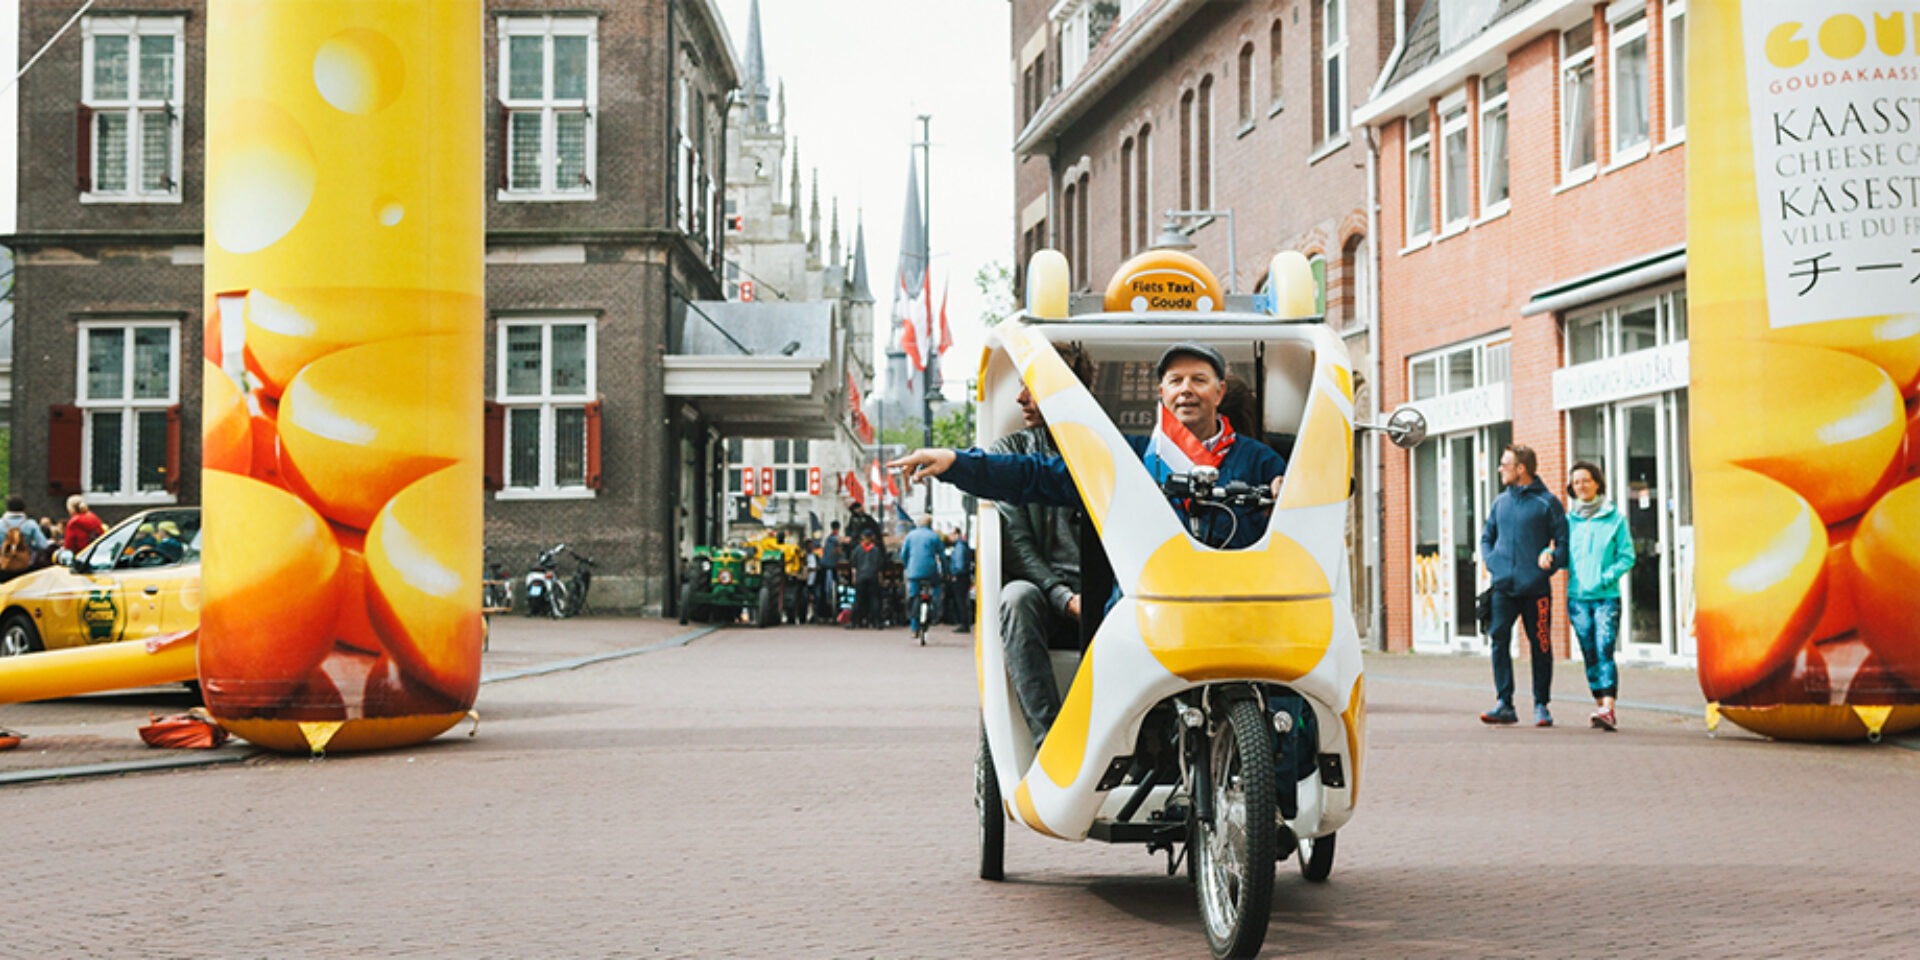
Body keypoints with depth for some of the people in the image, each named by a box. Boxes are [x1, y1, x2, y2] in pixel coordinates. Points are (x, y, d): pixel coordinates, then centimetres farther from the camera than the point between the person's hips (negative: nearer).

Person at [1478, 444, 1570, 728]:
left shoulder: (1547, 502, 1)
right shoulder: (1500, 502, 15)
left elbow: (1563, 542, 1)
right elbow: (1487, 537, 23)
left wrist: (1551, 559, -17)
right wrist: (1491, 562, 6)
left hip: (1536, 587, -3)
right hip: (1503, 587, 3)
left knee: (1541, 646, 2)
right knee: (1499, 639, -9)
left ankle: (1541, 705, 12)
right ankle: (1504, 703, -7)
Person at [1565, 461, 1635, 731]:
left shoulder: (1615, 517, 2)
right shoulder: (1569, 519, 10)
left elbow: (1627, 557, 1)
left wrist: (1604, 578, -11)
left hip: (1607, 595, -3)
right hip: (1577, 597, 3)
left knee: (1604, 651, -15)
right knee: (1590, 655, 6)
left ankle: (1608, 709, -24)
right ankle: (1601, 705, 14)